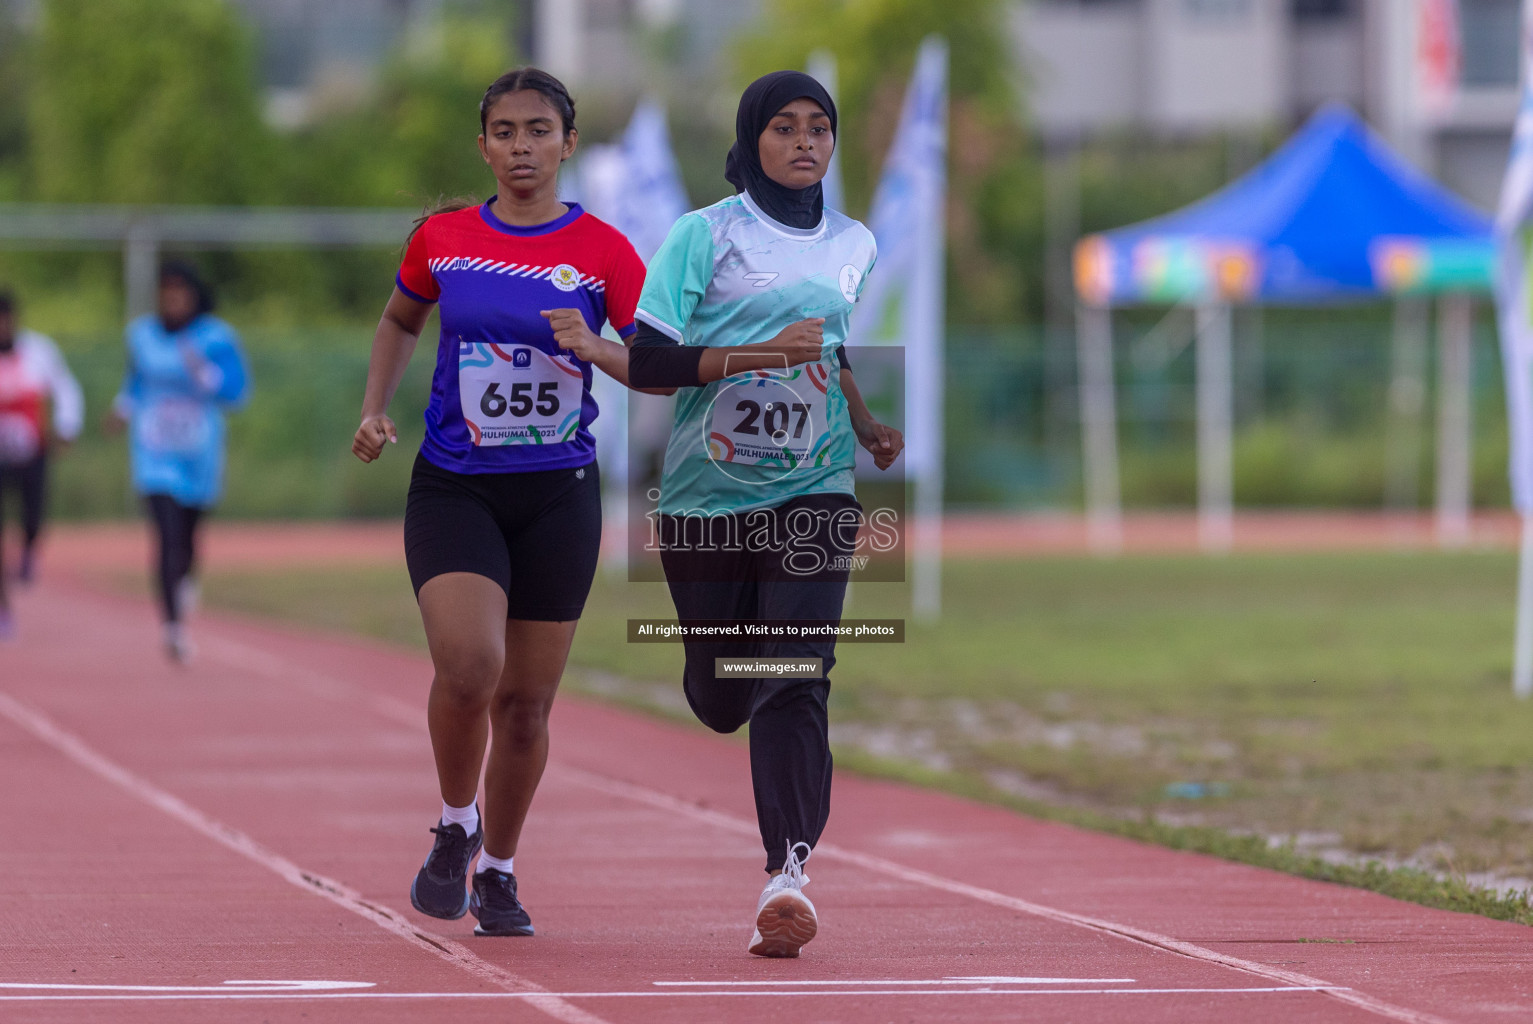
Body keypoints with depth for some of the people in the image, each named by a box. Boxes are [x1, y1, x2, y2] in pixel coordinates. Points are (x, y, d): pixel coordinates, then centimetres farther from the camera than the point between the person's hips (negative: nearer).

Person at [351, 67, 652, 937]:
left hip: (558, 496, 0)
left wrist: (594, 347, -22)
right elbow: (401, 321, 22)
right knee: (468, 663, -23)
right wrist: (376, 410, 9)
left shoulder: (603, 252, -3)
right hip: (454, 489, 0)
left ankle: (498, 871, 27)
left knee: (526, 702, 6)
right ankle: (455, 827, 4)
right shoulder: (442, 239, 2)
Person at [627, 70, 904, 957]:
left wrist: (869, 429, 12)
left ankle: (789, 868, -22)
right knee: (721, 700, 8)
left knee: (795, 680, -17)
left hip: (813, 494, 2)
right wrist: (760, 353, -21)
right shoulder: (704, 236, -4)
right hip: (707, 498, -2)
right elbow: (647, 362, -12)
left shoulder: (856, 246, 10)